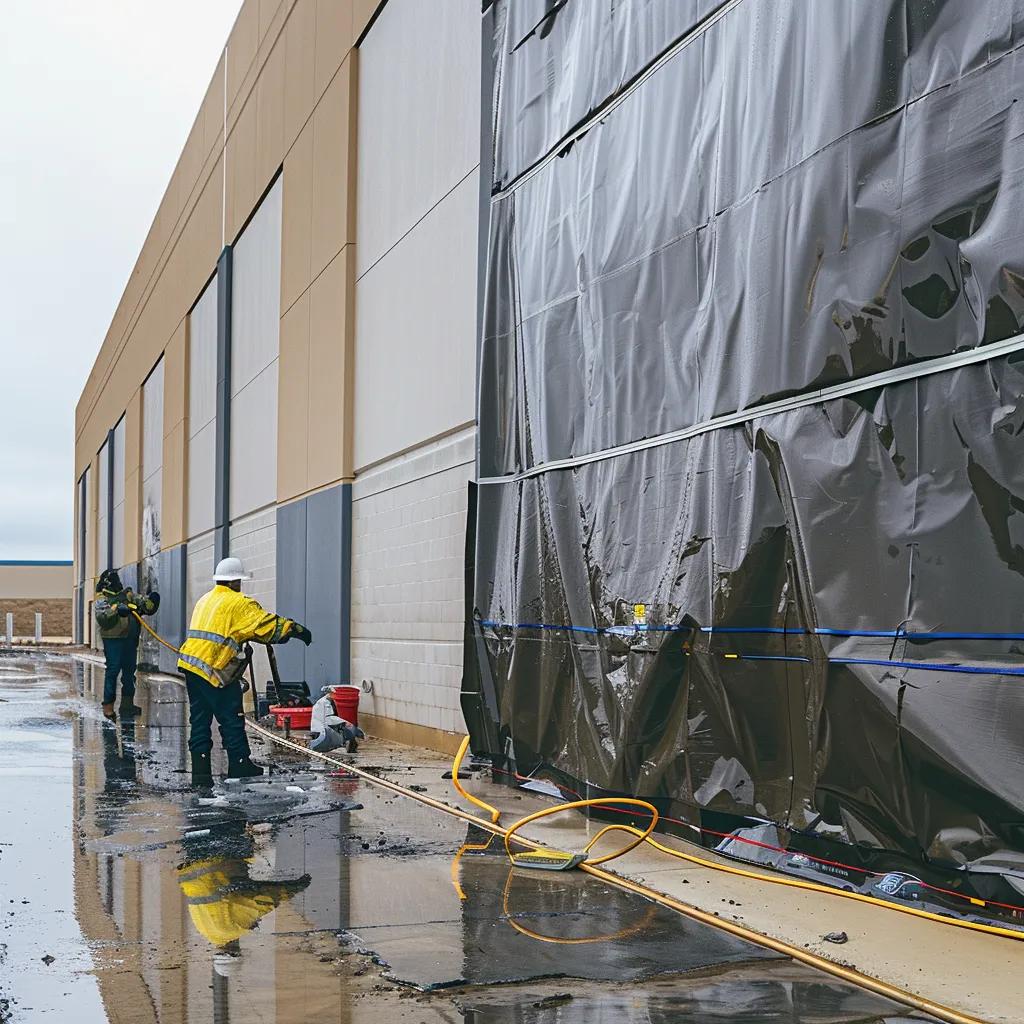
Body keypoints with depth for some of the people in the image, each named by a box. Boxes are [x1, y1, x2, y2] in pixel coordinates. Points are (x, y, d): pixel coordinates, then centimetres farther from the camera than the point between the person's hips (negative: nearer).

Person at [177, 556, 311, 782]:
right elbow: (266, 623, -9)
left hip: (191, 665, 8)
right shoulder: (237, 603, -6)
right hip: (214, 670, -8)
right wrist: (296, 629, -3)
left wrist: (243, 642, 24)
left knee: (199, 720, 9)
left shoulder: (205, 600, 20)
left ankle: (200, 770, 7)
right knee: (231, 719, 2)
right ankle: (239, 763, 8)